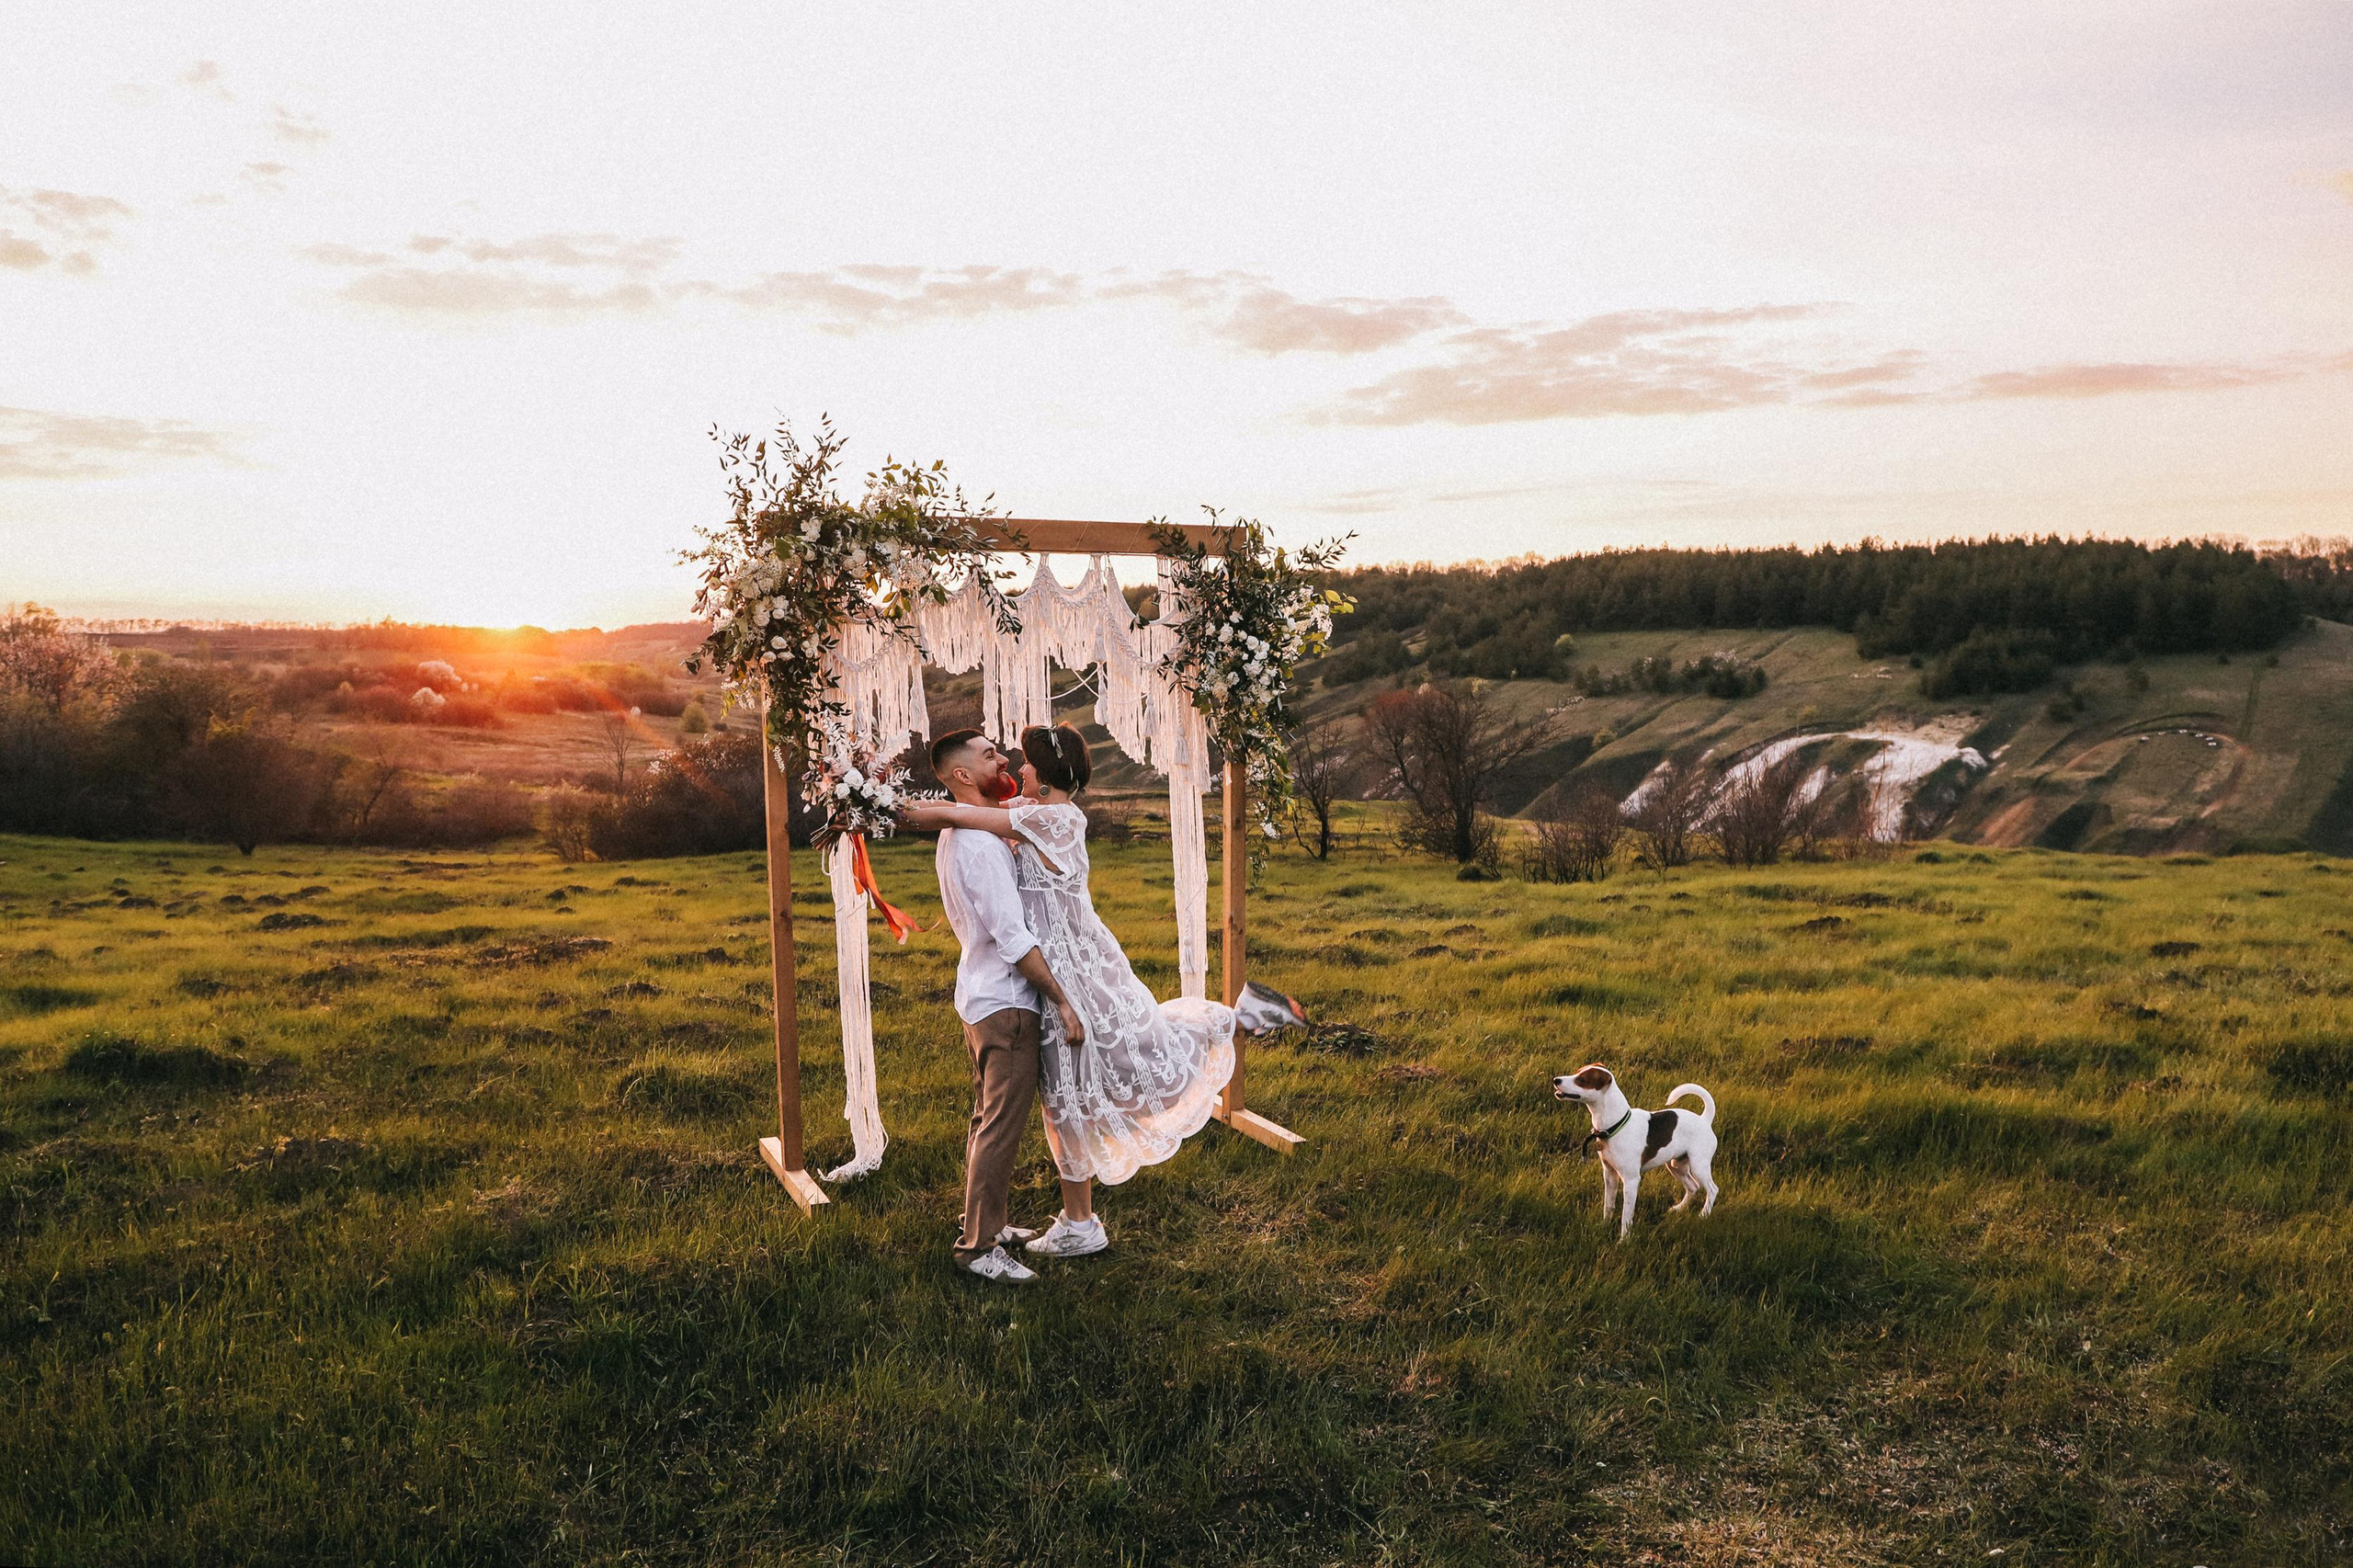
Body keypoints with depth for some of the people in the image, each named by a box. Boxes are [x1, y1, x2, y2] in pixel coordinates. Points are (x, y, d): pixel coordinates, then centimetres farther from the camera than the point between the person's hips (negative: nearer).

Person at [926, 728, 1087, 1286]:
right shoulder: (983, 845, -21)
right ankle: (979, 1246, 1)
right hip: (1006, 1003, -11)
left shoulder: (956, 837, 11)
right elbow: (1014, 938, -24)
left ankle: (982, 1223, 31)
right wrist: (1063, 1003, -20)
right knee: (1002, 1125, -5)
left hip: (980, 995, 11)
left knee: (988, 1119, 19)